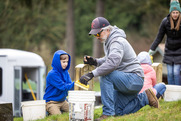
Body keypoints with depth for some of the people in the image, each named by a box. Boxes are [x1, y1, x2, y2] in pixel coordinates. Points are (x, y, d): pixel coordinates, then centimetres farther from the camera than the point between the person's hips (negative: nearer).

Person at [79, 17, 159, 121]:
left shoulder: (117, 42, -21)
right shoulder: (108, 41, 11)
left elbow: (113, 62, -38)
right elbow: (109, 59, 24)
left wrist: (92, 74, -43)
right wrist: (95, 62, 3)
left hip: (134, 79, -10)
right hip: (125, 80, 10)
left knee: (105, 75, -30)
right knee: (119, 112, 6)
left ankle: (108, 112, -27)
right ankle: (145, 97, 19)